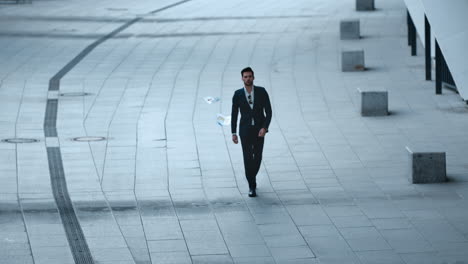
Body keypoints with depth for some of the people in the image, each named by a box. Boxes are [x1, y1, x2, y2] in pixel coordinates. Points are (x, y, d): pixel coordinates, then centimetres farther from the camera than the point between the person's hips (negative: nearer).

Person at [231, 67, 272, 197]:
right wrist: (233, 133, 0)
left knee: (257, 158, 8)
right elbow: (234, 114, 2)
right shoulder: (238, 94, -5)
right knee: (248, 158, -8)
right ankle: (252, 187, 1)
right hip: (245, 130, -1)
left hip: (259, 130, 1)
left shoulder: (262, 92, -6)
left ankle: (252, 176, 38)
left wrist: (264, 128, -19)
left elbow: (268, 111, -6)